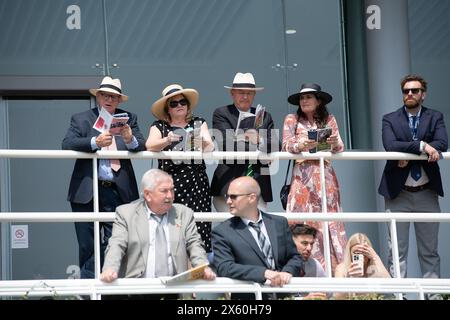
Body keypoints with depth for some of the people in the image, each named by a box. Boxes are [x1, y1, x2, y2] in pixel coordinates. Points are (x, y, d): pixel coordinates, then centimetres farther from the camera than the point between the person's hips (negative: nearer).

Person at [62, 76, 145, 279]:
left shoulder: (129, 119, 12)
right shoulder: (81, 119, 8)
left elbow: (142, 148, 1)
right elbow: (67, 145, -8)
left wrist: (130, 139, -21)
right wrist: (95, 142, -23)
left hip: (118, 192, 1)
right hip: (87, 192, -1)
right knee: (88, 245, 1)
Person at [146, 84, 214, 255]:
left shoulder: (199, 123, 14)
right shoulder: (159, 126, 11)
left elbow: (209, 147, -2)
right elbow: (150, 145, -7)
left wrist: (203, 143, -25)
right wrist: (166, 140, -27)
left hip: (197, 183, 1)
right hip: (169, 183, -1)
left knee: (198, 227, -9)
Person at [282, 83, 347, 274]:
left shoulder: (329, 120, 13)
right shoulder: (292, 120, 10)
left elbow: (339, 148, 5)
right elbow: (286, 146, -1)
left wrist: (334, 143, -19)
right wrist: (302, 145, -22)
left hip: (325, 176, 1)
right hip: (302, 175, -1)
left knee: (328, 221, -3)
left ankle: (333, 269, -3)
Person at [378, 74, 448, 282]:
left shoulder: (435, 118, 6)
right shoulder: (390, 119, 3)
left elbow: (442, 144, -11)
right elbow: (390, 146, -15)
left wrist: (410, 154, -20)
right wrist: (421, 146, -22)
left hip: (426, 193, 2)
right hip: (398, 193, -1)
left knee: (429, 251, 7)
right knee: (397, 250, -1)